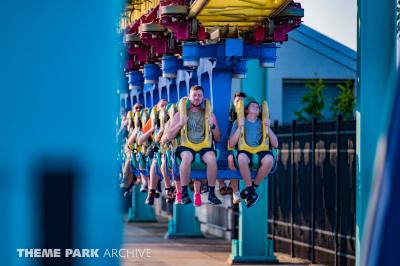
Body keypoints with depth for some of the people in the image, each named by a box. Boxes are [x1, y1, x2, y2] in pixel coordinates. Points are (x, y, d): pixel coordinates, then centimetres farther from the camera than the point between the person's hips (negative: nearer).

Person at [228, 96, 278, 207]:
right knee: (242, 157, -40)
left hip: (260, 150, 2)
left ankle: (253, 188, -13)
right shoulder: (238, 122, 13)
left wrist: (268, 128, 0)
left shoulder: (262, 123, 19)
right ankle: (251, 192, -22)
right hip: (245, 151, -2)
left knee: (269, 159, -35)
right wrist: (240, 127, -7)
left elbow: (275, 144, 12)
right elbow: (231, 144, 2)